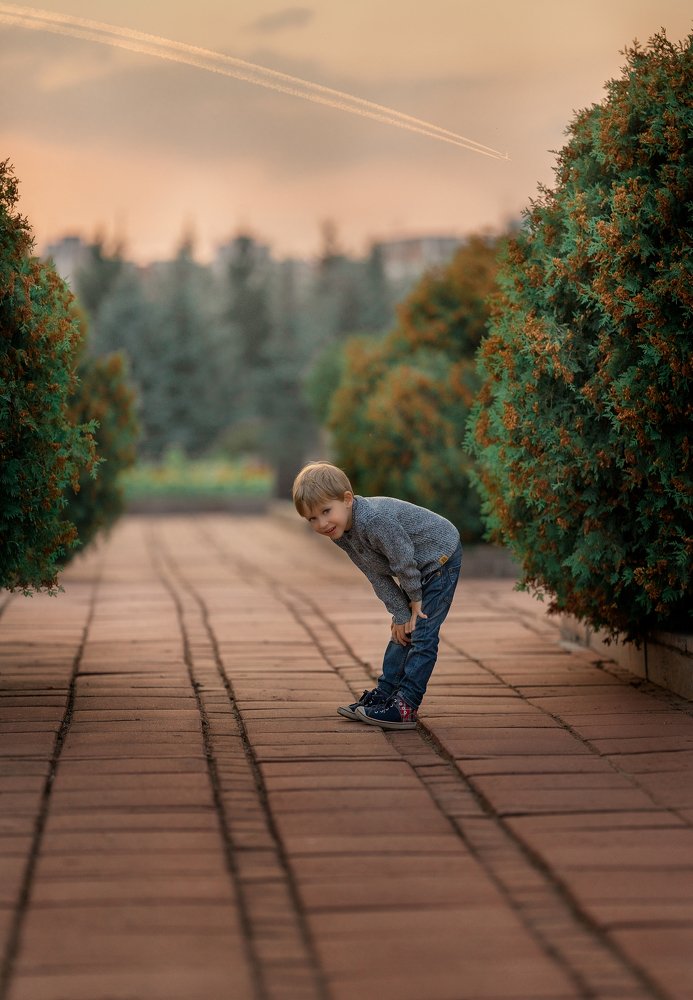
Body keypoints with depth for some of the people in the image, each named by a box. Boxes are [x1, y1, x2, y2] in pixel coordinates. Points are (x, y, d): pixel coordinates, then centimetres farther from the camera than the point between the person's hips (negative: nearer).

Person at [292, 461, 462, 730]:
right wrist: (400, 614, -8)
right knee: (403, 632, 14)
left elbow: (404, 561, -26)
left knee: (422, 635, -10)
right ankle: (383, 695, 21)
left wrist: (415, 601, -11)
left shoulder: (375, 521, -36)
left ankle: (405, 706, -9)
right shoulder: (340, 532, -8)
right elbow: (378, 576, -4)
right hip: (419, 568, 9)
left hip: (440, 557, -9)